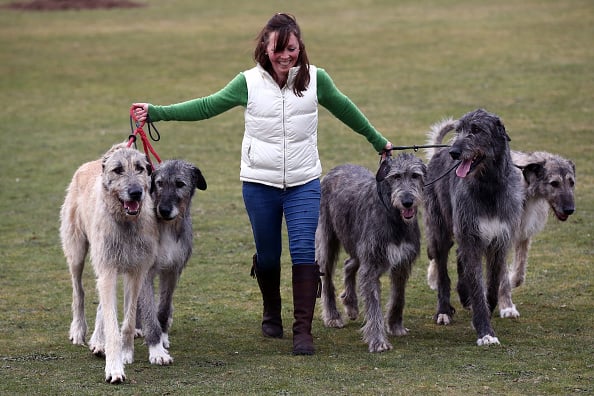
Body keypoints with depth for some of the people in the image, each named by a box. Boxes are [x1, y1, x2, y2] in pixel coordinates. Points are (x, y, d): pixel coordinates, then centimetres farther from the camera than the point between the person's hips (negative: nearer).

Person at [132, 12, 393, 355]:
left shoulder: (315, 79, -3)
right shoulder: (249, 82, -4)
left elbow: (345, 110, 12)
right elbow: (206, 107, -2)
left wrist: (379, 141, 22)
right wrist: (155, 112, -11)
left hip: (304, 185, 0)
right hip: (259, 185, 1)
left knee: (305, 252, -12)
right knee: (267, 255, 12)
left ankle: (304, 330, -9)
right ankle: (272, 314, 36)